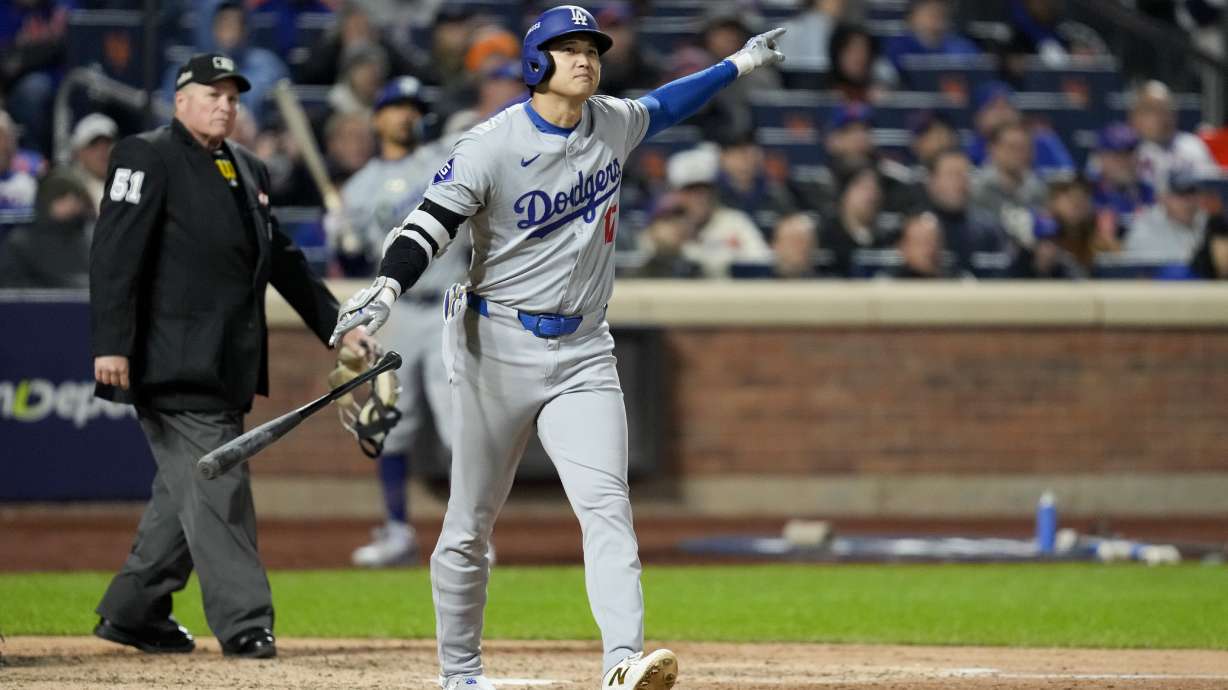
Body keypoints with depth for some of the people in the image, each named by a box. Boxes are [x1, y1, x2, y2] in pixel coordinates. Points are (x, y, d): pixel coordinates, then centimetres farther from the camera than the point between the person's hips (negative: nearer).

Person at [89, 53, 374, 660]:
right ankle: (243, 623, -11)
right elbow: (115, 254, -13)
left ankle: (132, 611, 18)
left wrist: (337, 325, 18)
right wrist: (110, 343, -21)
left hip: (228, 366, 8)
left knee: (188, 490, 10)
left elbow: (283, 262, 25)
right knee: (215, 485, -11)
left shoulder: (249, 170, 20)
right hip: (174, 360, -8)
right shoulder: (148, 158, -5)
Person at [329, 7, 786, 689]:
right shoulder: (492, 145, -11)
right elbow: (432, 222, -17)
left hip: (582, 354, 3)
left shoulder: (613, 124, 6)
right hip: (499, 346, -3)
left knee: (606, 504, -15)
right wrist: (385, 287, -34)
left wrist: (738, 64, 36)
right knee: (471, 523, 4)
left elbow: (660, 106, 29)